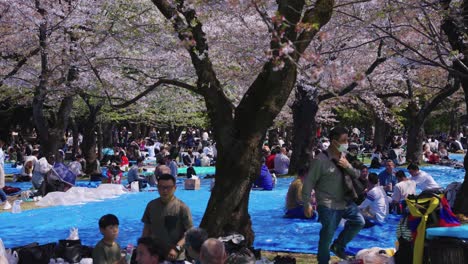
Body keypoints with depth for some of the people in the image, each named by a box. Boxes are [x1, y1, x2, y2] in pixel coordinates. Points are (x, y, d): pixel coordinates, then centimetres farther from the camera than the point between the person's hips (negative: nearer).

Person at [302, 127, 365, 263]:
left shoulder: (343, 157, 7)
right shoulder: (320, 160, -17)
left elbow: (356, 175, 12)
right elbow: (308, 182, -14)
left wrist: (348, 166, -10)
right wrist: (307, 203, -15)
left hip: (345, 201, 7)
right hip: (328, 206, -7)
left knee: (359, 221, 3)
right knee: (327, 236, -1)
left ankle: (338, 245, 20)